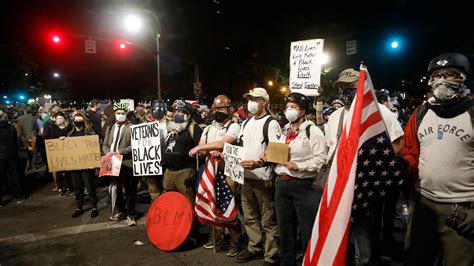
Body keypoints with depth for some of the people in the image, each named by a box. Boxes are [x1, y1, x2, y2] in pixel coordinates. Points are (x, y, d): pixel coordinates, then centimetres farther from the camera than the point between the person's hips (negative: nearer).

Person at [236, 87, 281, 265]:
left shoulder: (271, 123, -9)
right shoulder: (246, 123, 14)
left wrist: (258, 163, -31)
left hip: (264, 178, -7)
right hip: (246, 176, 7)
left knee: (268, 220, 2)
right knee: (250, 217, 17)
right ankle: (254, 247, 33)